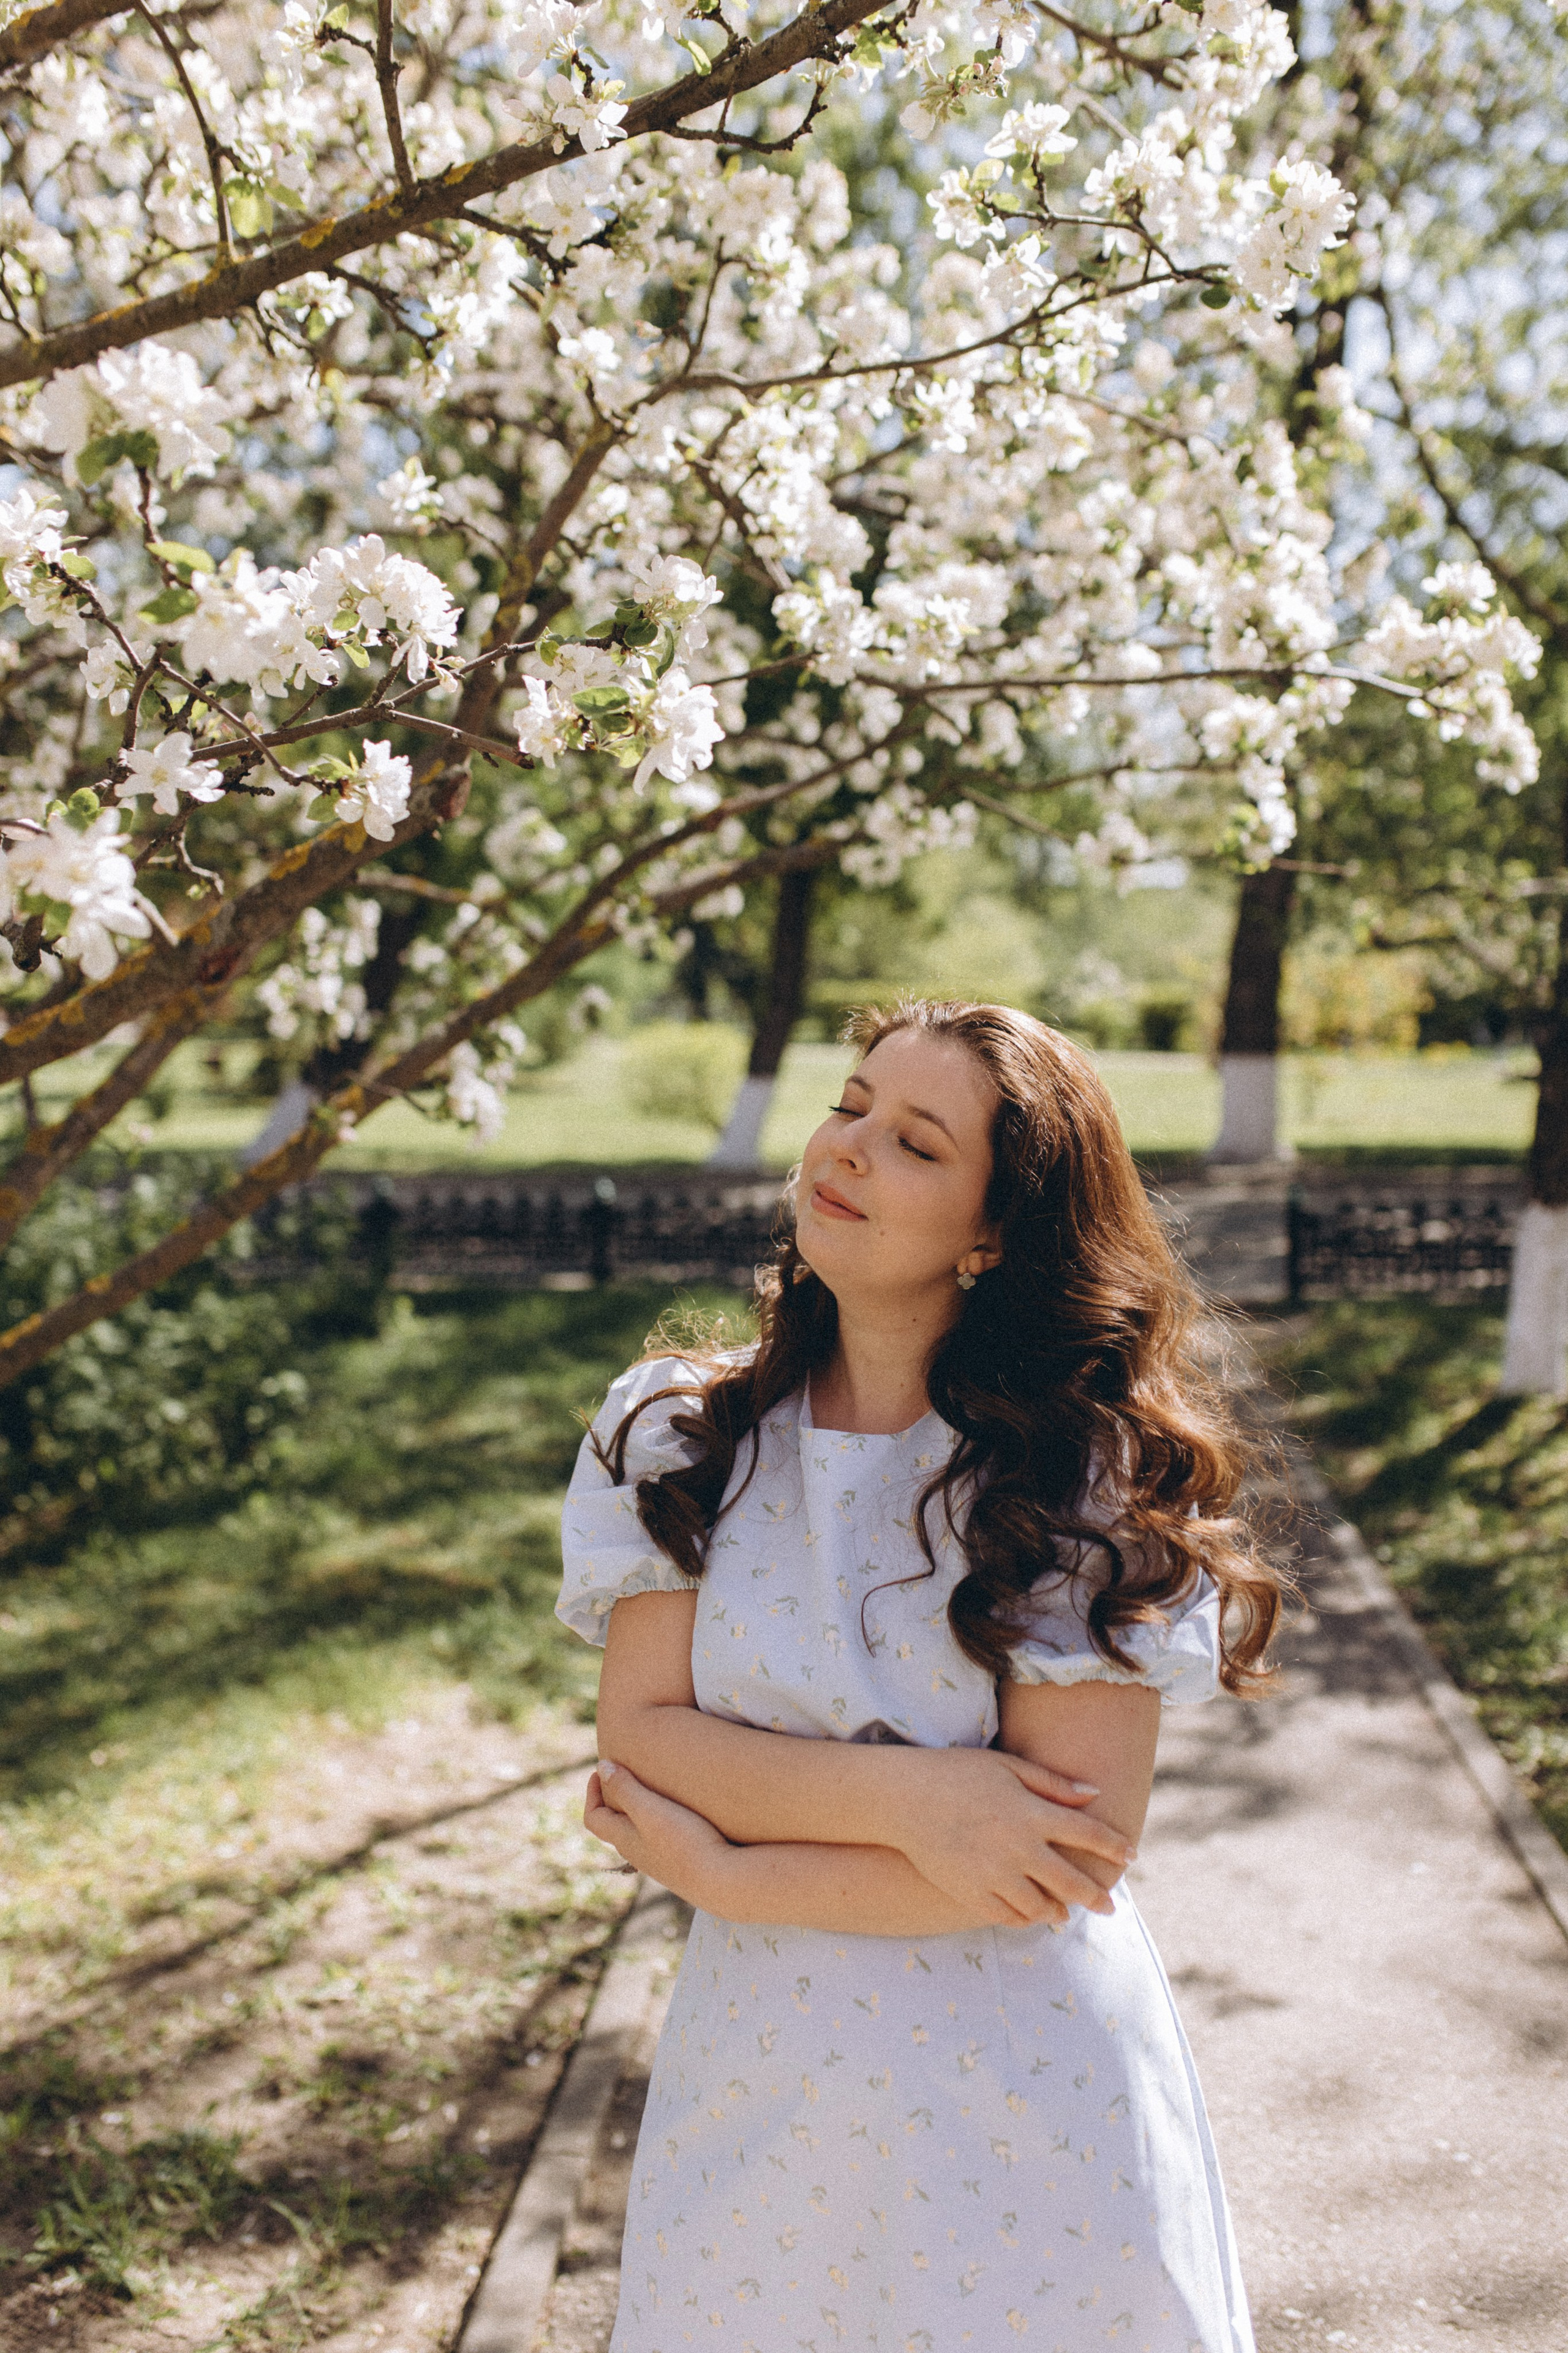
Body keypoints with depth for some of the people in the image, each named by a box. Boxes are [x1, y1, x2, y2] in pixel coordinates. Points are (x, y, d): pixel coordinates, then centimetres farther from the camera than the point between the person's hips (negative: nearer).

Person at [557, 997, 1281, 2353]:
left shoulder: (1086, 1468, -12)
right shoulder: (674, 1433, -3)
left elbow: (1083, 1842, -17)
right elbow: (637, 1740, -9)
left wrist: (728, 1876, -16)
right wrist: (908, 1797, -22)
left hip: (1032, 2094, -2)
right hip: (760, 2079, 3)